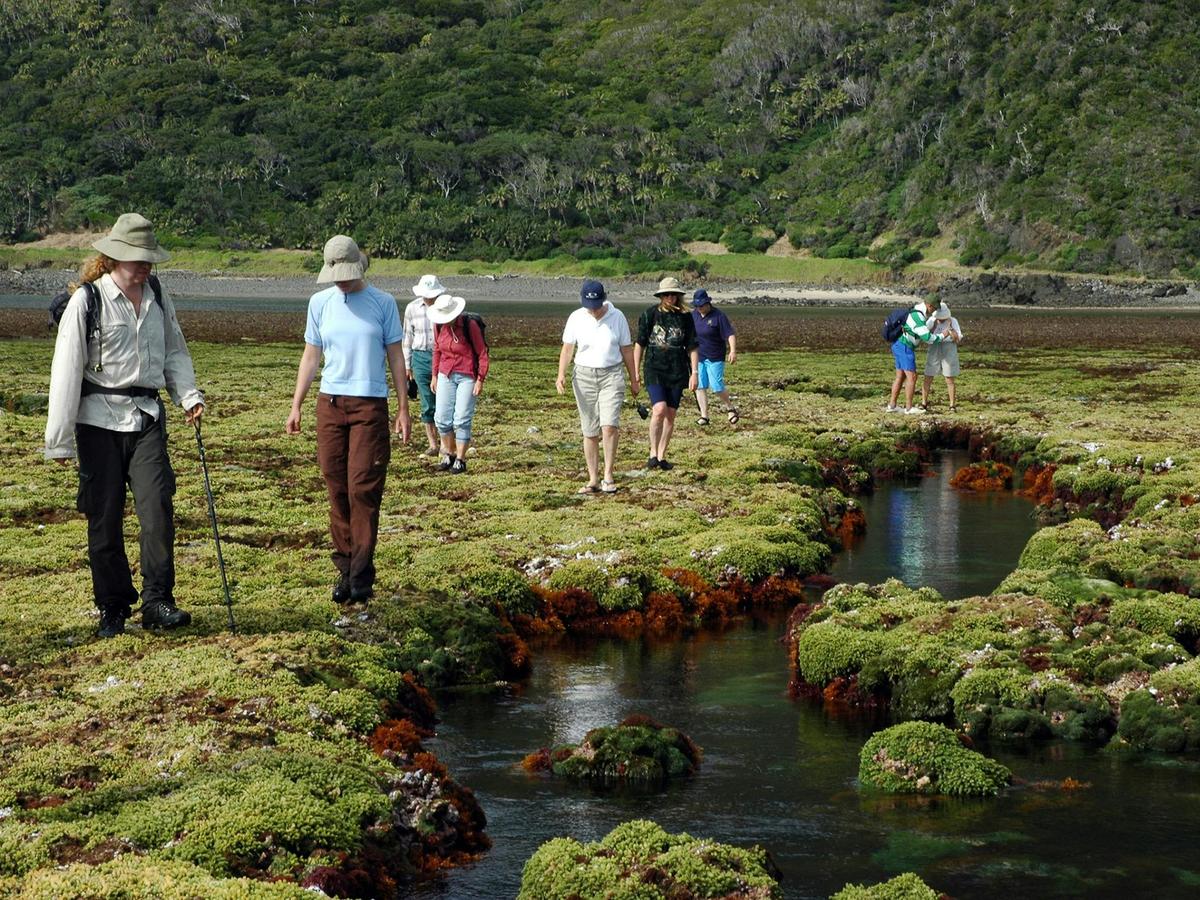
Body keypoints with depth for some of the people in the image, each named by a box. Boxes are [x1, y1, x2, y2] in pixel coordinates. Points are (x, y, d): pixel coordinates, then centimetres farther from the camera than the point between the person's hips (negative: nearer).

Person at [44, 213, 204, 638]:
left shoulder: (158, 300, 8)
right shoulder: (87, 300, -7)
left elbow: (174, 352, 20)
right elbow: (66, 371, -7)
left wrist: (189, 395, 0)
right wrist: (60, 440, -9)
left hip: (147, 416, 3)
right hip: (100, 419, -3)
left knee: (157, 505, -11)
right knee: (104, 518, 3)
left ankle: (157, 601, -7)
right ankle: (112, 607, 14)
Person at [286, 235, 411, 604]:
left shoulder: (382, 303, 2)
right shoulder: (320, 302, 9)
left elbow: (396, 356, 6)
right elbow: (310, 356, 14)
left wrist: (403, 408, 3)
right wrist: (295, 406, 9)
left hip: (370, 405, -3)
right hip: (330, 403, 3)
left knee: (363, 490, -8)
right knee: (337, 490, 3)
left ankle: (362, 576, -5)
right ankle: (345, 568, 10)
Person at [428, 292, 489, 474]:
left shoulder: (470, 325, -14)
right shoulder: (439, 326, 1)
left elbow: (482, 353, -8)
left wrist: (480, 380, -10)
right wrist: (435, 375, 15)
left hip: (467, 376, -5)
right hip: (446, 375, 5)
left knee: (461, 420, -6)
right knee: (441, 418, 3)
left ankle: (460, 460, 4)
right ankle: (449, 455, 20)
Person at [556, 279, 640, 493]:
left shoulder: (617, 317, -2)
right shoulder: (576, 318, -1)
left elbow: (626, 349, 6)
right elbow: (567, 348, 2)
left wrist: (633, 379, 11)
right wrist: (561, 375, -12)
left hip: (611, 375, -1)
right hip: (584, 375, 1)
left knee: (609, 426, -17)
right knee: (589, 432, 4)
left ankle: (608, 476, -8)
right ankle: (593, 480, 11)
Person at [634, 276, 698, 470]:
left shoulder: (685, 317, 4)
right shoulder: (650, 314, 0)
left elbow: (692, 347, 8)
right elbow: (639, 344, 6)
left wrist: (694, 373, 0)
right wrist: (635, 373, 4)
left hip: (677, 372, 2)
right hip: (654, 370, -2)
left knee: (670, 415, 6)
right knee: (659, 410, -19)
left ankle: (662, 456, 18)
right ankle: (653, 453, -4)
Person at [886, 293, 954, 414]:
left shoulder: (916, 313, 12)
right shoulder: (918, 317, -23)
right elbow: (927, 338, -23)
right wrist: (942, 336, -7)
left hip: (900, 347, 10)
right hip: (905, 348, -10)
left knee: (900, 377, 12)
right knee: (912, 377, -5)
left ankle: (892, 405, 12)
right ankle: (909, 407, -3)